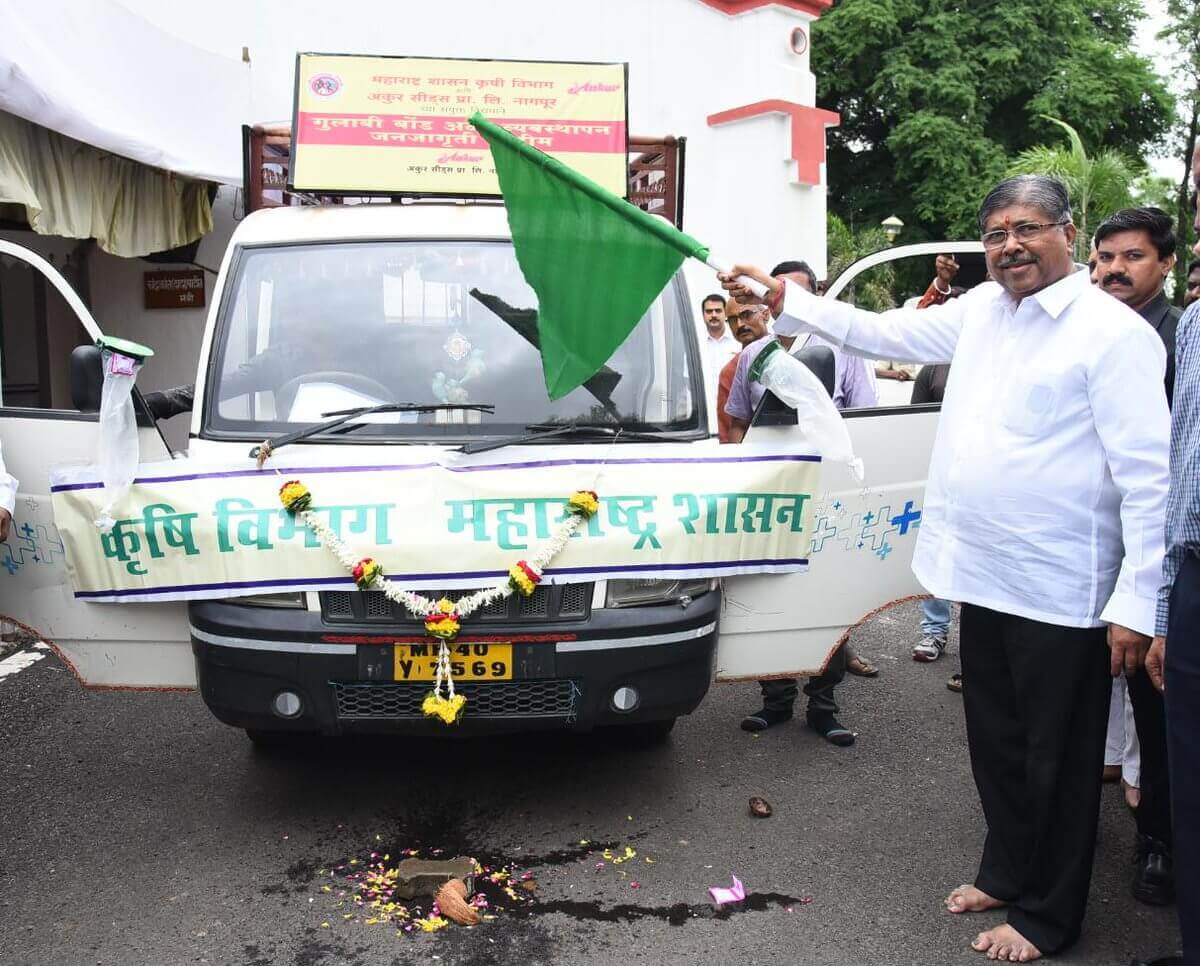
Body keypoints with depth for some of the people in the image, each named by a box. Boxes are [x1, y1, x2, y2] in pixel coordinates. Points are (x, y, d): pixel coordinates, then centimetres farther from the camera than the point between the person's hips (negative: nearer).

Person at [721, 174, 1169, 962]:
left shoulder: (1113, 332, -14)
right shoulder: (981, 310, 8)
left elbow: (1148, 475, -16)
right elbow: (885, 333, 17)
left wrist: (1137, 600, -19)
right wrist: (787, 302, 13)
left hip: (1061, 591, -7)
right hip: (985, 575, 7)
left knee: (1056, 758, 9)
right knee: (996, 742, 21)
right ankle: (1006, 872, 42)